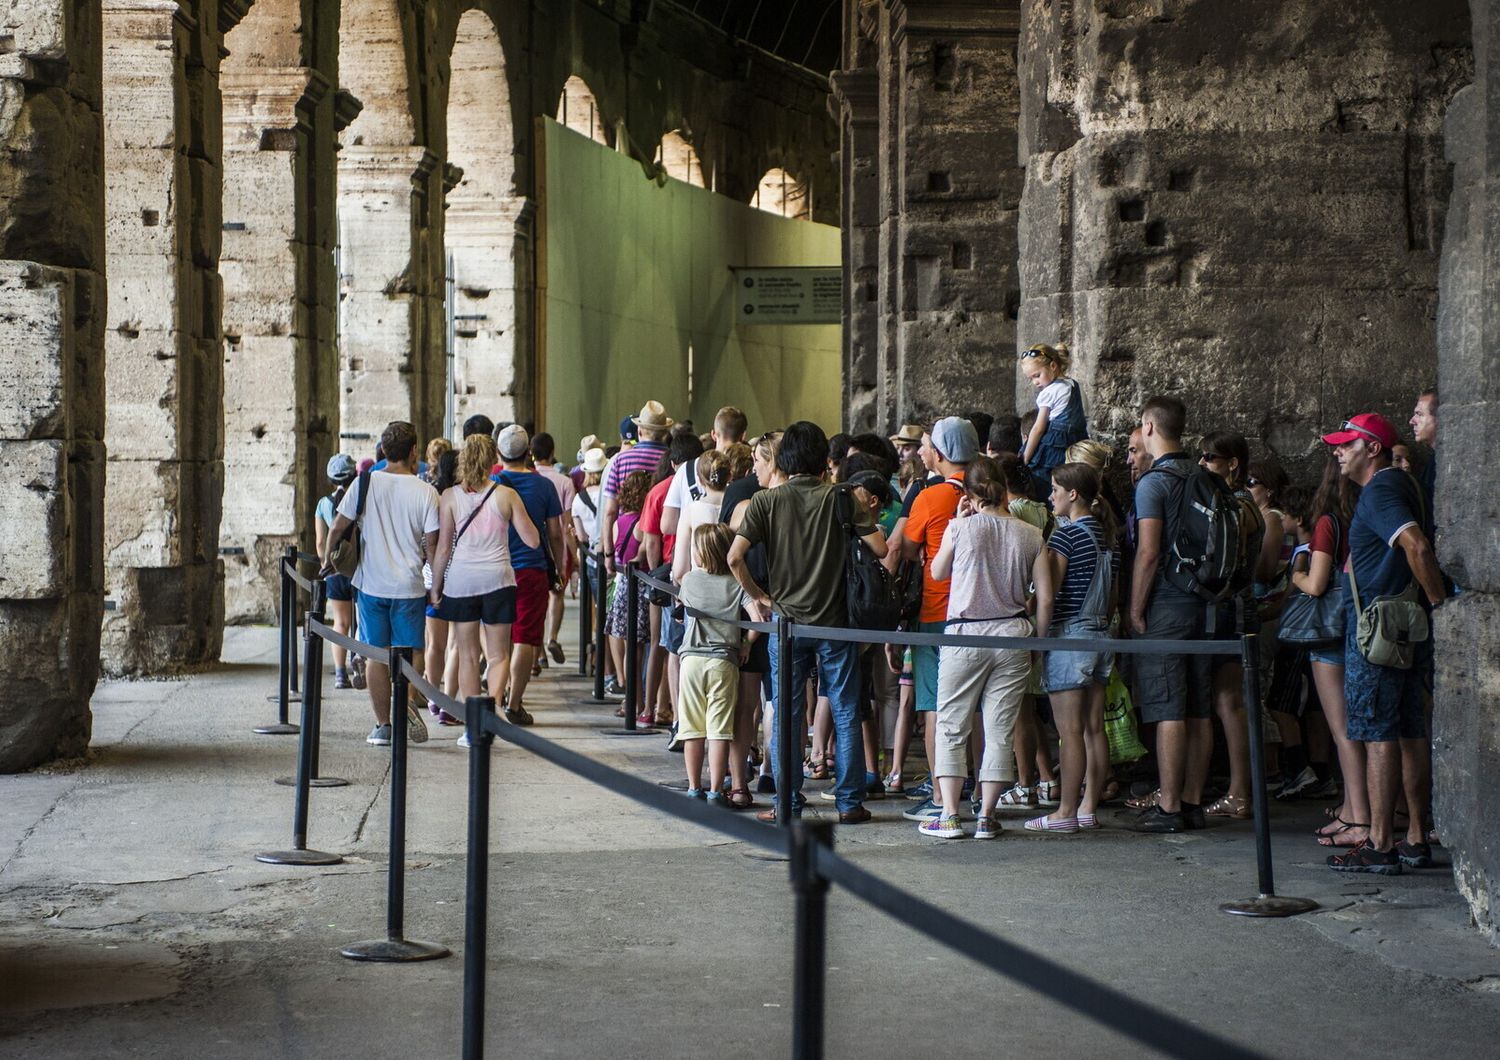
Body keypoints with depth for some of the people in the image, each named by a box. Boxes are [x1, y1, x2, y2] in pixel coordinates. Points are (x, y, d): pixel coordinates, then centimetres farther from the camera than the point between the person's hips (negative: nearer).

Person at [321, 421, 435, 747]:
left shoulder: (365, 484, -3)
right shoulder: (425, 492, -6)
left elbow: (337, 528, 1)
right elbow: (432, 544, -6)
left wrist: (327, 561, 18)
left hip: (371, 584, 1)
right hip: (409, 586, -1)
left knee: (376, 654, 8)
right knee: (411, 650, 10)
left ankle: (383, 724, 9)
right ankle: (407, 701, -16)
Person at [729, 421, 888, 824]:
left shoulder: (766, 501, -3)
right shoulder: (838, 499, -4)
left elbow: (735, 556, -10)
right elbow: (880, 548, -8)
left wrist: (756, 595, 4)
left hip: (786, 622, 0)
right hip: (835, 622, 0)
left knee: (786, 716, 8)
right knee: (845, 715, 7)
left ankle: (787, 803, 10)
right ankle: (850, 802, 9)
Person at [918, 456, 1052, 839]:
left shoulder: (961, 527, -5)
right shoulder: (1031, 535, 1)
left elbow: (937, 572, 12)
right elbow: (1045, 598, 0)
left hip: (966, 634, -2)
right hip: (1013, 634, 2)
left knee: (952, 727, 7)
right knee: (999, 730, 6)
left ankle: (949, 816, 3)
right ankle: (987, 817, 7)